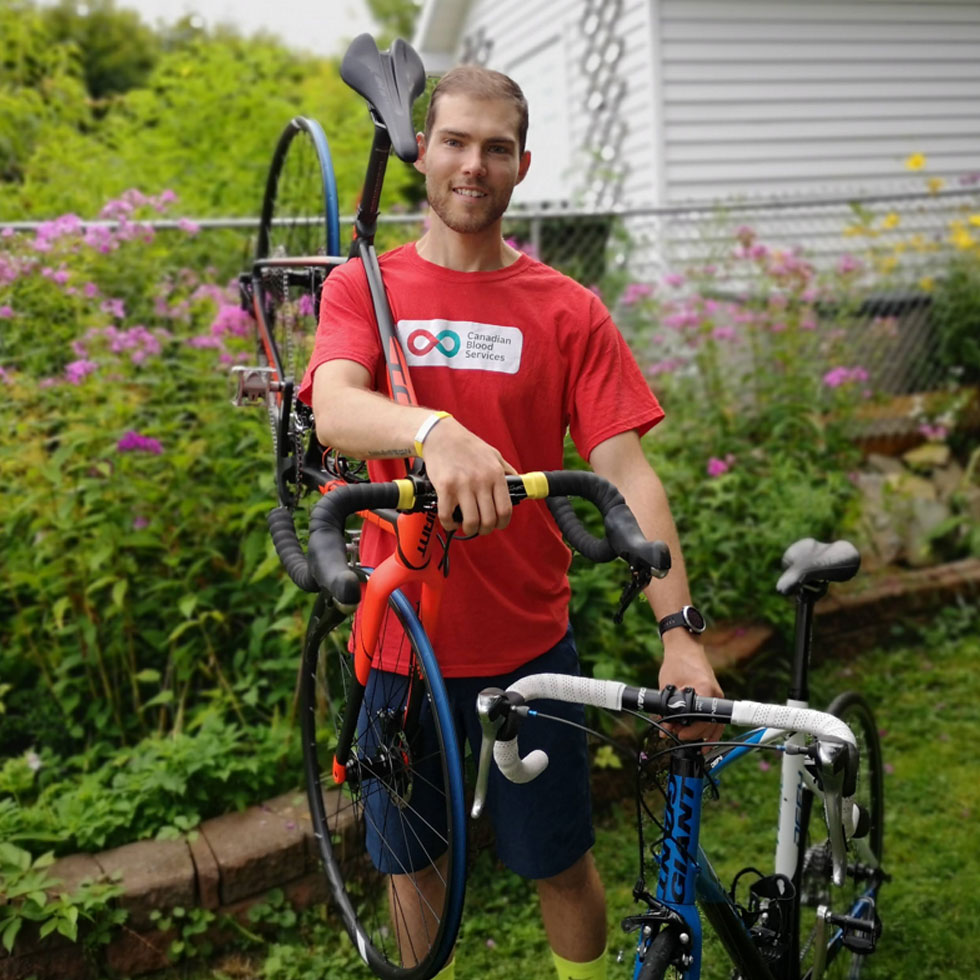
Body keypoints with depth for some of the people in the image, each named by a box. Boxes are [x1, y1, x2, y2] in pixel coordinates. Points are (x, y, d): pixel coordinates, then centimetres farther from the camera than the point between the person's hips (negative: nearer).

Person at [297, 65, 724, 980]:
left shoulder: (568, 311, -3)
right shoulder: (363, 287, -1)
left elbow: (625, 470, -10)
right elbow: (334, 410, -20)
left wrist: (679, 628, -22)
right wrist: (436, 432, -43)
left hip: (527, 646, 0)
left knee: (561, 865, 12)